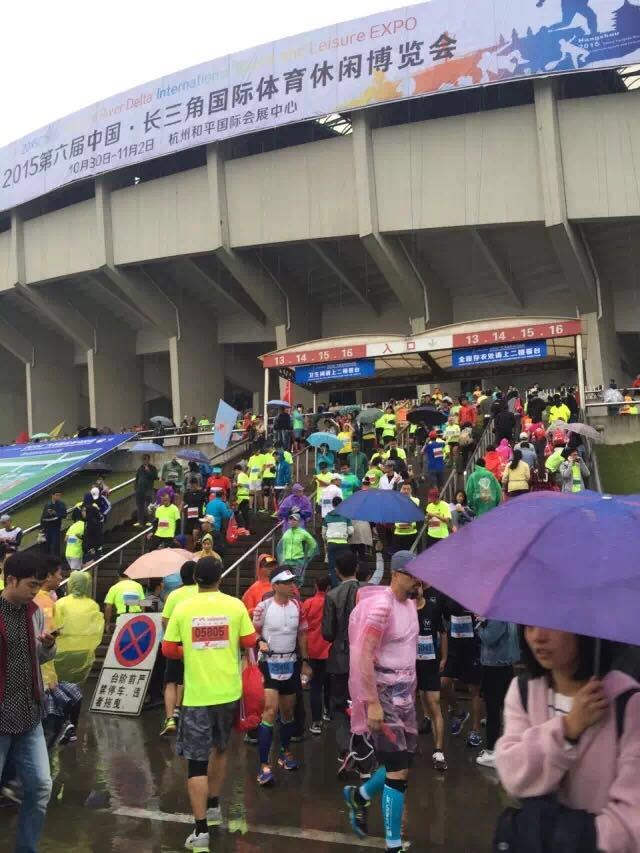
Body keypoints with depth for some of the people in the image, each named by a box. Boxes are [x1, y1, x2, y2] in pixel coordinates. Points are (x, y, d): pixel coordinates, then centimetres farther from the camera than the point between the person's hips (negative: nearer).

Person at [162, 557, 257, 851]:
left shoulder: (182, 608, -6)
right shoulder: (235, 605, -4)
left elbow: (168, 650, -1)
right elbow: (249, 642, 2)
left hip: (196, 694, -2)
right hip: (228, 691, 2)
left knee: (197, 761, 2)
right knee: (219, 748, 25)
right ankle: (213, 807, 36)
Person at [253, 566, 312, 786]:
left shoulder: (297, 606, 1)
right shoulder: (263, 607, -12)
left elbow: (301, 634, 10)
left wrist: (304, 661, 10)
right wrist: (260, 642, -23)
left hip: (291, 663, 5)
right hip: (269, 663, -5)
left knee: (288, 711, 16)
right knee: (270, 711, -14)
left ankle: (285, 753, 36)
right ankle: (264, 765, -11)